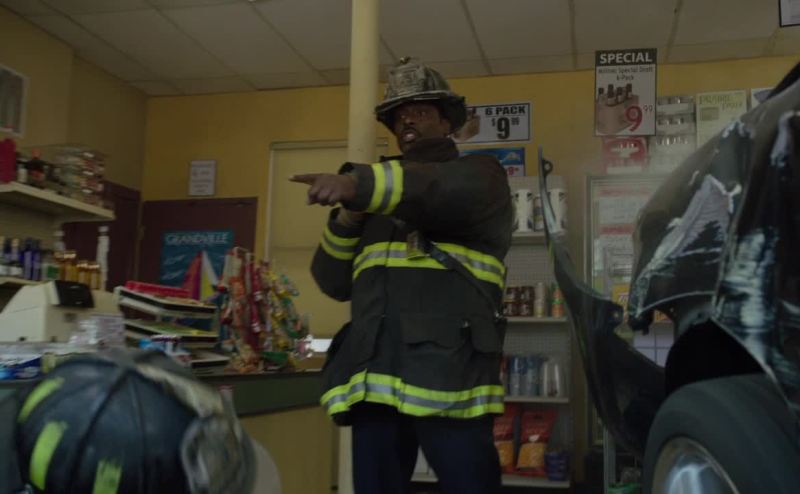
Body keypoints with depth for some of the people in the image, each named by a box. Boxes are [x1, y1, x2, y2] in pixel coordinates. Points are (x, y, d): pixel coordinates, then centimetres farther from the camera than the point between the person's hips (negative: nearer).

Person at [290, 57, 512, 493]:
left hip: (448, 374, -5)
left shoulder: (478, 174, 12)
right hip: (374, 376, 5)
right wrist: (346, 219, 2)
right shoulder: (377, 202, 27)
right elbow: (335, 283, 19)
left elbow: (443, 191, -15)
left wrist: (358, 184, -30)